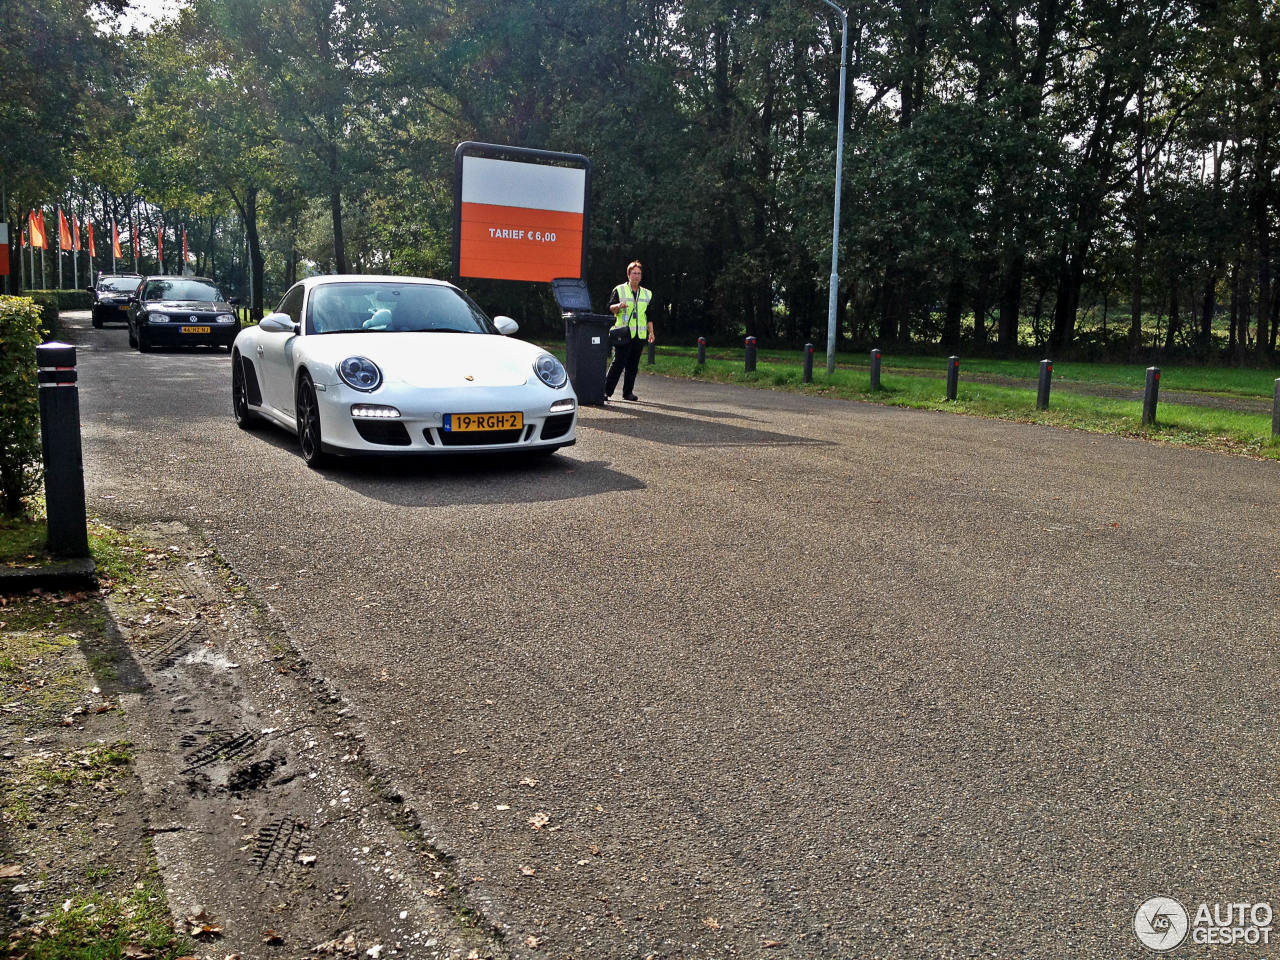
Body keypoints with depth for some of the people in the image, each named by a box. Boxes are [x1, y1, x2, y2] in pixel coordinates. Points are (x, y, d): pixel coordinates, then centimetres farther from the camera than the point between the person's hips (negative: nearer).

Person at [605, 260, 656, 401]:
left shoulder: (647, 294, 18)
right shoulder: (619, 290, 5)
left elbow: (649, 316, 20)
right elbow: (610, 308, -1)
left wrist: (651, 332, 12)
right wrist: (619, 306, -23)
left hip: (640, 335, 4)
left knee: (633, 364, 4)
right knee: (619, 363, -11)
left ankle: (628, 392, 11)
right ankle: (606, 391, -8)